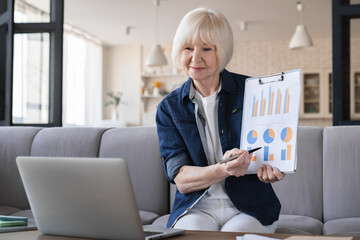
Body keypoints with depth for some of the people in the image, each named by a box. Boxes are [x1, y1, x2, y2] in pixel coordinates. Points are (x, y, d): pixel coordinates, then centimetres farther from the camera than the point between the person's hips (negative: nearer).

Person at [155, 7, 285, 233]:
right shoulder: (169, 108, 3)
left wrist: (272, 167, -25)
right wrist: (223, 170, -28)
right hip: (196, 207, 1)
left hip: (250, 207, 0)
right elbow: (180, 180, -7)